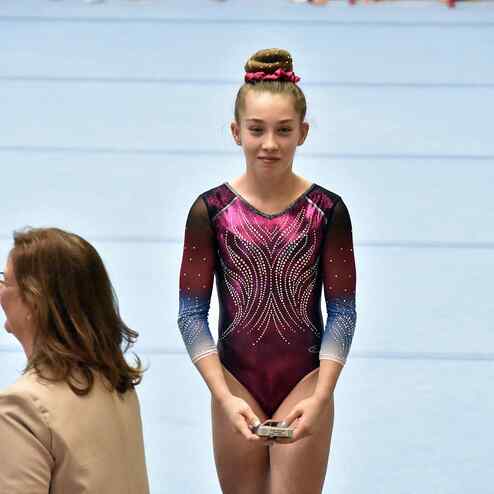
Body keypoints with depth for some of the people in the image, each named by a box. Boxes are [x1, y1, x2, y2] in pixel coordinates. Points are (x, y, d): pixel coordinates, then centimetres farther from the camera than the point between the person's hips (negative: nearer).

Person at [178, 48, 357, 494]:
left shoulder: (328, 211, -7)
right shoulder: (210, 211, -6)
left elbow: (342, 311, -5)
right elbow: (192, 312, -6)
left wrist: (320, 397, -17)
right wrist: (224, 398, -16)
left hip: (304, 384, -1)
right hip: (235, 386, 1)